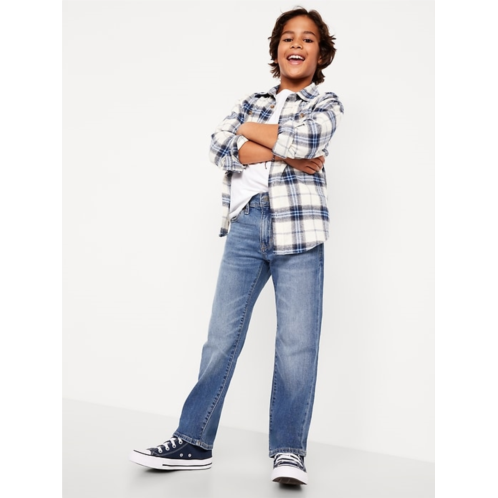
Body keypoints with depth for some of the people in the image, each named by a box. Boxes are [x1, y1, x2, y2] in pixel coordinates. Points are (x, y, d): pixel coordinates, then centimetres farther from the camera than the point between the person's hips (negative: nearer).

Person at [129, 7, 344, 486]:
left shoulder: (326, 104, 13)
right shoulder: (250, 102, 21)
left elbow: (302, 141, -10)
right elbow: (220, 147, 0)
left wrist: (248, 131, 3)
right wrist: (287, 157, -9)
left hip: (298, 230, -2)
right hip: (245, 226, 3)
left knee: (297, 342, -5)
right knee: (221, 335, 0)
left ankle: (289, 451, 3)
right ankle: (193, 440, 6)